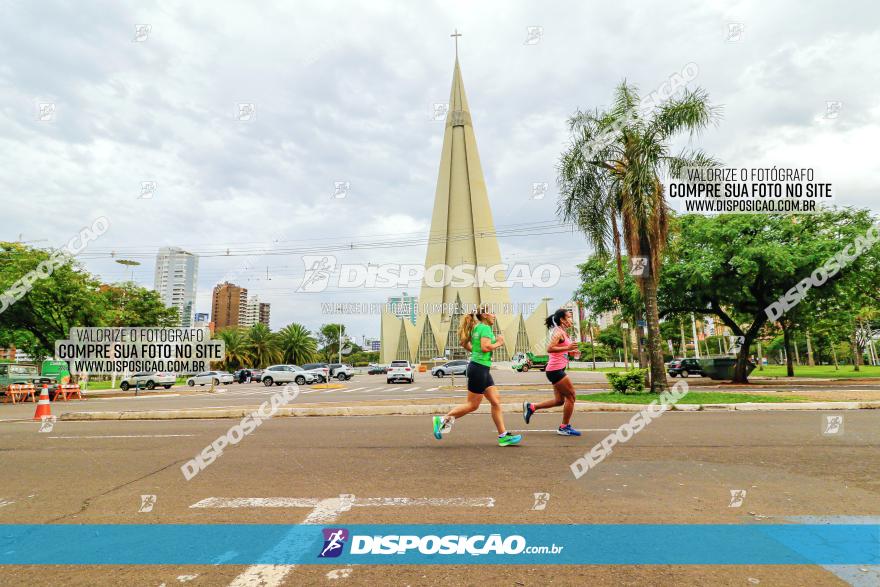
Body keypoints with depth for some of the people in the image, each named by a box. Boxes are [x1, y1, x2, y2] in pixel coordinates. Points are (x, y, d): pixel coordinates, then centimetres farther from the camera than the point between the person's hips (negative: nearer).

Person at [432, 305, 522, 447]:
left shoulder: (477, 327, 16)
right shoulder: (485, 328, -12)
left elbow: (465, 343, 20)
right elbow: (485, 347, -24)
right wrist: (498, 342, -9)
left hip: (482, 370, 10)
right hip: (479, 369, -10)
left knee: (496, 401, 8)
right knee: (472, 405, -1)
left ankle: (503, 436, 11)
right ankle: (443, 420, 9)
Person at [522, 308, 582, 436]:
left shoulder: (561, 332, 17)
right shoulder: (558, 332, -13)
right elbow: (549, 349, -25)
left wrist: (571, 352, 14)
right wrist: (567, 348, -29)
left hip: (556, 370, 10)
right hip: (555, 370, -10)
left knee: (559, 400, 12)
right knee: (571, 396, -1)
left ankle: (531, 407, 17)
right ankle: (564, 427, 10)